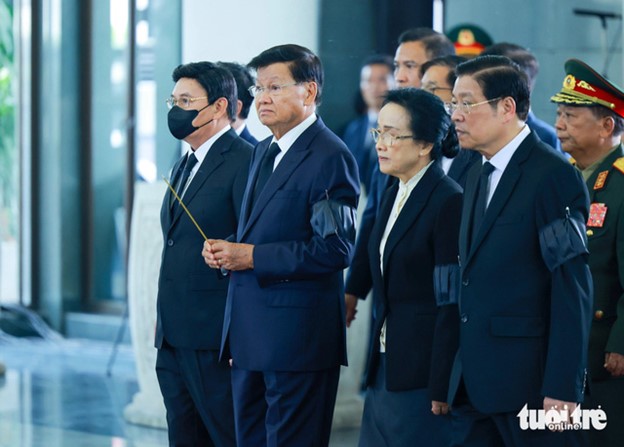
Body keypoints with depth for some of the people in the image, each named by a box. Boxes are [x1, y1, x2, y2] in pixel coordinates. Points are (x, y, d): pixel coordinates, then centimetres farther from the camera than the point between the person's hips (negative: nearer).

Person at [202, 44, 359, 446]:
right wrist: (225, 249, 3)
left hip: (297, 334, -9)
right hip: (250, 333, 9)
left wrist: (253, 257, -19)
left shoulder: (331, 157, -13)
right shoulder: (264, 152, 16)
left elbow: (335, 248, -20)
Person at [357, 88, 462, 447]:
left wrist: (441, 387, -18)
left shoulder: (449, 202, -14)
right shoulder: (395, 194, 13)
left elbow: (451, 302, -17)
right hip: (386, 365, 8)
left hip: (422, 372, -8)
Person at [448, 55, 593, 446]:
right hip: (475, 385, 8)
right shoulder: (477, 177, 16)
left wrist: (562, 388, -19)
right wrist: (458, 379, 13)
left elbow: (573, 291, -15)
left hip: (531, 384, -8)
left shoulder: (555, 175, -11)